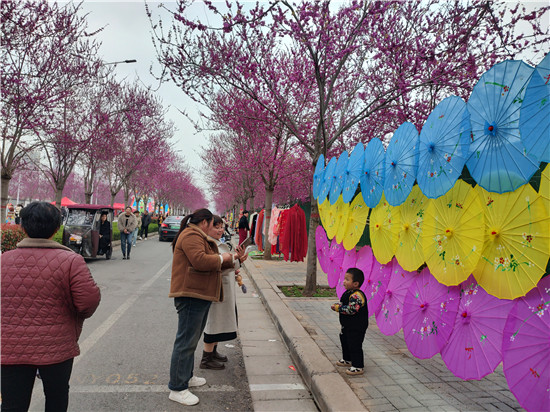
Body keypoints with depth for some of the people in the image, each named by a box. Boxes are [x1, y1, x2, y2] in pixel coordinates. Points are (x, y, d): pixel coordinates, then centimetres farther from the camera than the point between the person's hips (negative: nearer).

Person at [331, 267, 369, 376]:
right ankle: (347, 360, 42)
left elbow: (351, 310, -33)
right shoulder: (348, 292, 6)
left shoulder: (357, 295, -27)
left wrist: (338, 308, -23)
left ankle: (357, 367, 10)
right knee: (345, 341, 24)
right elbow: (344, 304, 19)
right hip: (348, 325, 11)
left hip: (356, 327, -11)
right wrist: (336, 305, -2)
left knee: (355, 345, -3)